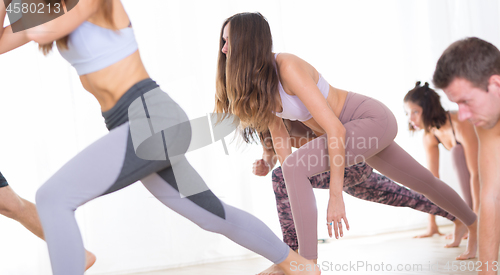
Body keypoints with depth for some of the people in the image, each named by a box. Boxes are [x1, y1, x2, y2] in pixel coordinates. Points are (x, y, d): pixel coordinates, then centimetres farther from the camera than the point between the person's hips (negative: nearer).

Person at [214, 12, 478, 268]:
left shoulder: (287, 68, -30)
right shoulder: (255, 82, -5)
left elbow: (336, 130, -32)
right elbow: (279, 136, 2)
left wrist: (335, 196, -30)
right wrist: (297, 199, 1)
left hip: (372, 119, -9)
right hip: (357, 130, 9)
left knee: (296, 167, -26)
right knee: (422, 181, 26)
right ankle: (474, 224, 50)